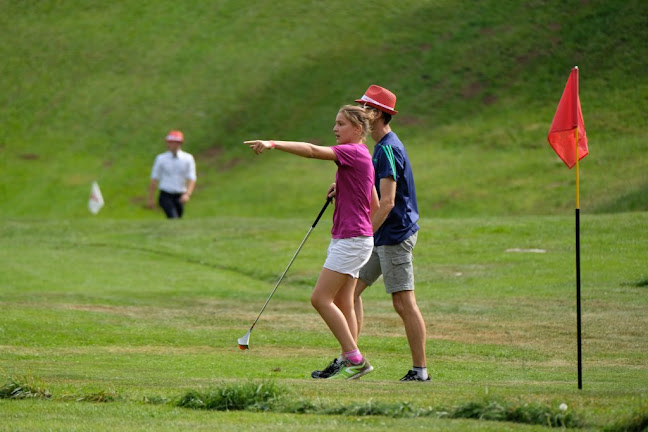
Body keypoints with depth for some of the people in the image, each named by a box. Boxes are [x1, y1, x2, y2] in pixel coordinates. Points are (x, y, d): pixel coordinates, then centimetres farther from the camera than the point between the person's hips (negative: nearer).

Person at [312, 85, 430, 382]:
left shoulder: (388, 149, -18)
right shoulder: (382, 146, 15)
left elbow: (387, 201, -24)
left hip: (394, 235, -11)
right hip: (382, 237, 11)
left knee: (404, 302, -8)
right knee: (351, 290, 10)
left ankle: (420, 370, -4)